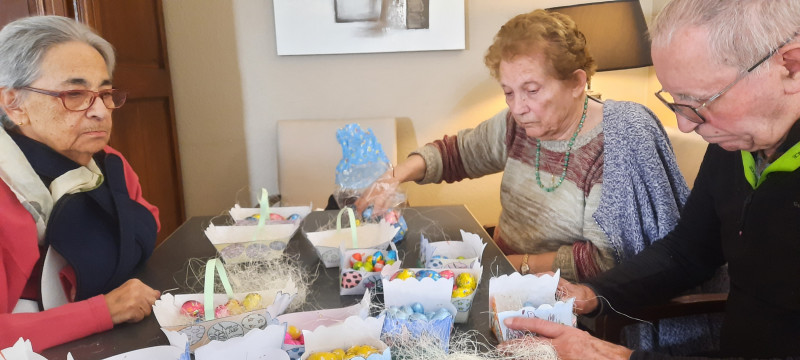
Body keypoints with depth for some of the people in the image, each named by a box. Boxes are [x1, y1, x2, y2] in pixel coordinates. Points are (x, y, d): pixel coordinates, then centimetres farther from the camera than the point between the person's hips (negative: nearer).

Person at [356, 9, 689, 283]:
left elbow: (604, 256, -20)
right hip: (504, 277, 7)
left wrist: (519, 263, -17)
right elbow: (456, 151, 12)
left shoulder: (615, 144, -19)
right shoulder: (517, 124, -1)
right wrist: (401, 172, -6)